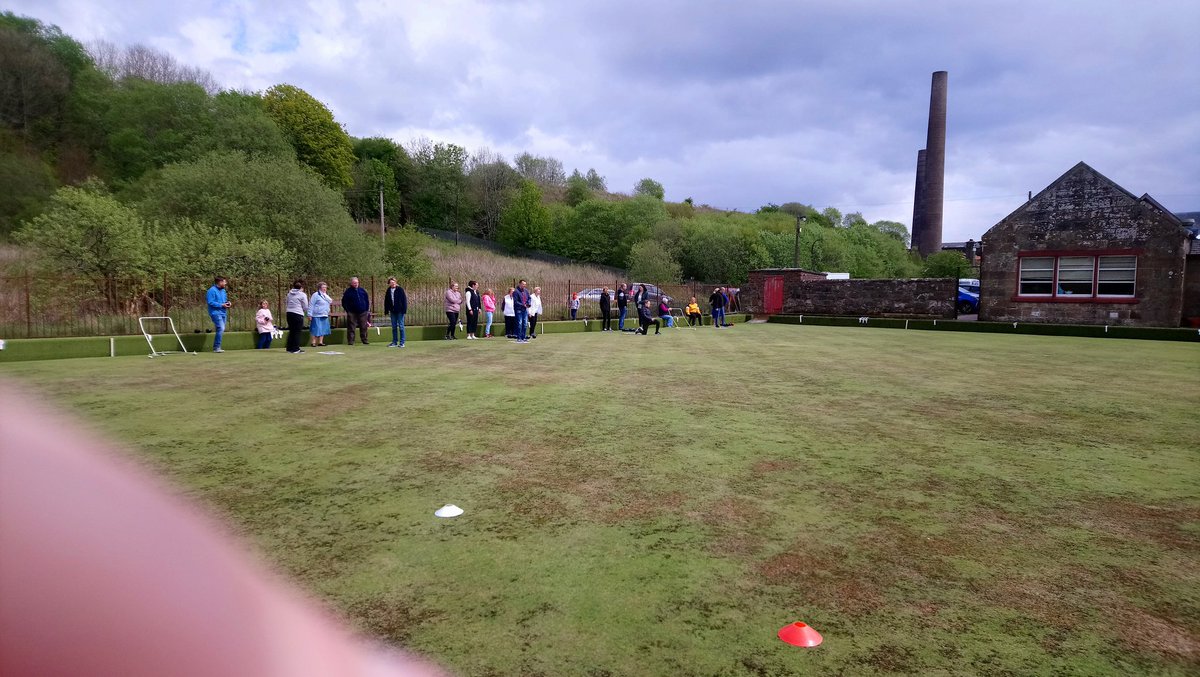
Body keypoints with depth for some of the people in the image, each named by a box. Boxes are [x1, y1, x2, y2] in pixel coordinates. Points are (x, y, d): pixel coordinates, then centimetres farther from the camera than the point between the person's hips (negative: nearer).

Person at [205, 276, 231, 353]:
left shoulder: (223, 290, 16)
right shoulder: (212, 290, -12)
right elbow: (210, 302, -18)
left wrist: (227, 303, 4)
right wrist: (221, 305, -19)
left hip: (223, 313, 9)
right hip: (216, 313, -9)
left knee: (221, 330, 10)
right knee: (220, 329, -18)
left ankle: (217, 347, 18)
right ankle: (216, 347, -13)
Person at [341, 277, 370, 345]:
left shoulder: (362, 290, 10)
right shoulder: (348, 291, 0)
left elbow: (367, 300, 15)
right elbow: (344, 303, 1)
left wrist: (367, 310, 7)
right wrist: (348, 311, -5)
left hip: (363, 312, 3)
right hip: (352, 313, -3)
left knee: (364, 327, 5)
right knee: (351, 328, -2)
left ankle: (364, 340, 13)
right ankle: (350, 341, 1)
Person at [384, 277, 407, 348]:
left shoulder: (400, 289, -6)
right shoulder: (388, 291, 6)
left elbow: (404, 299, -7)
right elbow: (386, 301, 11)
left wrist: (404, 310, -12)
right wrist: (386, 310, 6)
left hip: (400, 311, -4)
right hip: (393, 311, 4)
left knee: (401, 326, 0)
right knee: (394, 327, 10)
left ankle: (402, 343, 5)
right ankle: (395, 342, 17)